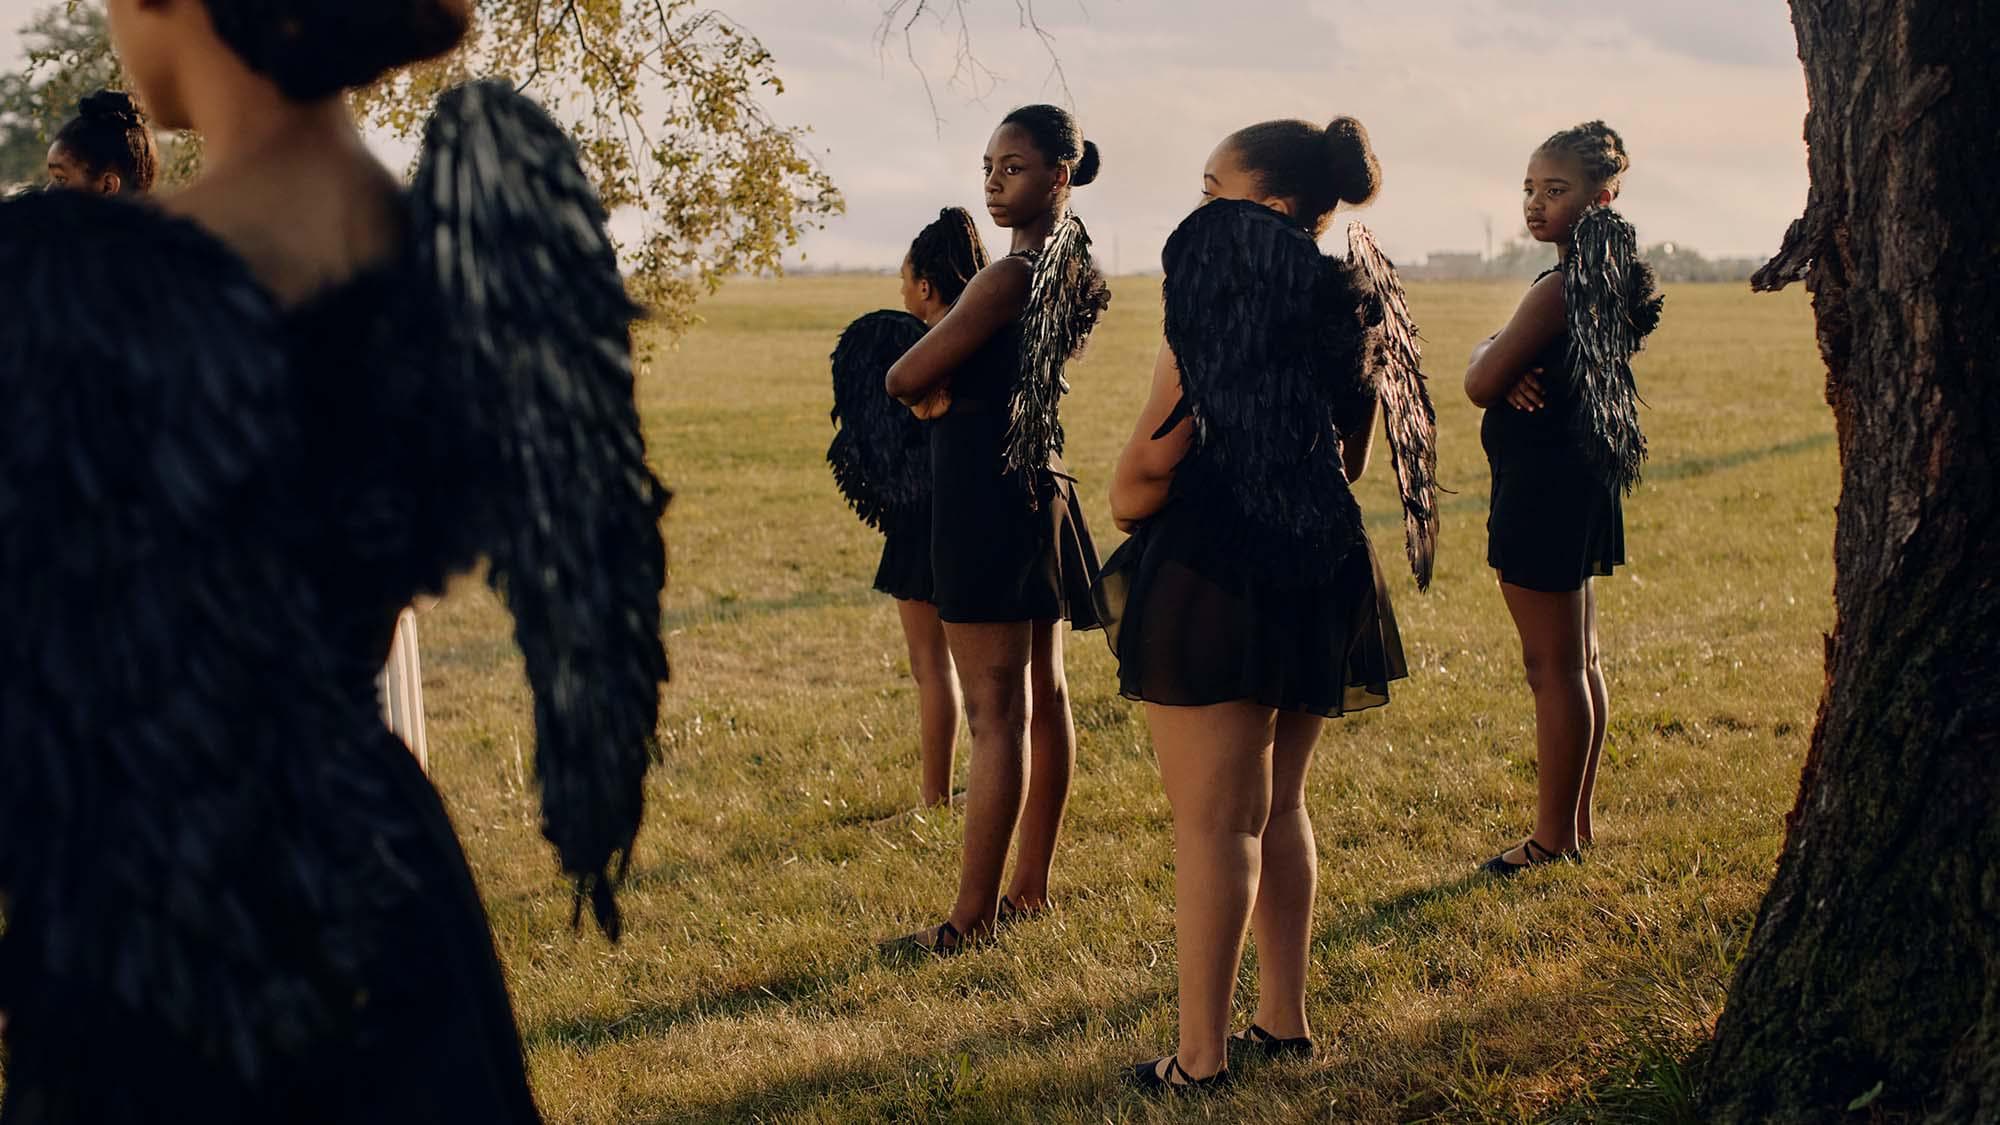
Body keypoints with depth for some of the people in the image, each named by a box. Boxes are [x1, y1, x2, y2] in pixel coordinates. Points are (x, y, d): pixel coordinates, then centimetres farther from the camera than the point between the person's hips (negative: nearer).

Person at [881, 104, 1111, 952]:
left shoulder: (1010, 276, -18)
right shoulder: (1068, 268, 10)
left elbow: (904, 380, -17)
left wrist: (932, 388, 5)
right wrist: (945, 388, 1)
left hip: (990, 495, -10)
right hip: (1038, 486, 10)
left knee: (995, 713, -7)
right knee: (1041, 696, 13)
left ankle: (972, 920, -3)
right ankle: (1032, 889, 24)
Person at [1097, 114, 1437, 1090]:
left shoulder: (1225, 296, -16)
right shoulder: (1355, 304, 6)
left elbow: (1150, 464, -15)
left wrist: (1130, 503, 6)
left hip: (1212, 575, -7)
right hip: (1318, 572, 8)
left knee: (1211, 824, 0)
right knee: (1277, 808, 19)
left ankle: (1200, 1057, 8)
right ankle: (1284, 1019, 28)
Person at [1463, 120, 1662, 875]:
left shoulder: (1561, 288, -21)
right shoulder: (1606, 279, 10)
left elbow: (1480, 386, -19)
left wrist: (1489, 353, 1)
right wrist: (1505, 365, -10)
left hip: (1544, 486, -10)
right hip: (1578, 480, 10)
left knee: (1552, 667, -2)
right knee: (1579, 661, 17)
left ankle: (1554, 837, 7)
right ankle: (1576, 822, 27)